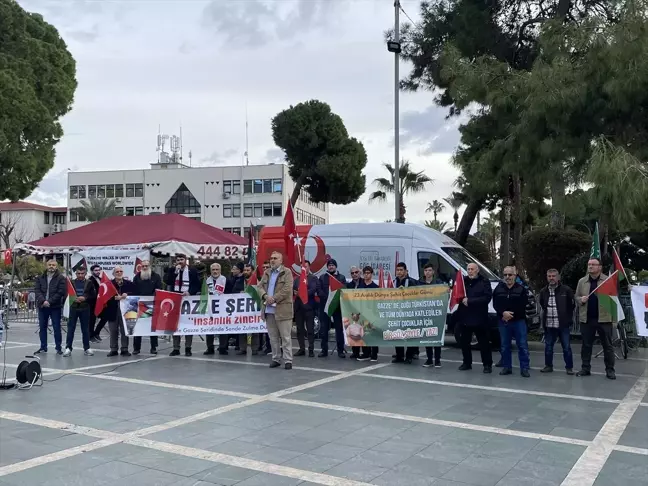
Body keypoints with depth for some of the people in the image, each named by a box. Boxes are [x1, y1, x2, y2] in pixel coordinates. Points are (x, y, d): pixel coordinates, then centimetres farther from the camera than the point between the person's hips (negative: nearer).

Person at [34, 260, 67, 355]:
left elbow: (60, 292, -11)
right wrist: (43, 301, -15)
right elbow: (37, 291, 1)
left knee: (56, 328, 0)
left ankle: (58, 348, 7)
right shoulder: (40, 278, 10)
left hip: (55, 307, -4)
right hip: (42, 306, 4)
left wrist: (50, 302, -16)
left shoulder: (61, 278, -3)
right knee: (42, 327, 10)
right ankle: (43, 347, 19)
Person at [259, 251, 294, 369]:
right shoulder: (266, 273, 16)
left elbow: (287, 289, -12)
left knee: (285, 337, -2)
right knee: (273, 337, 11)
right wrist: (265, 296, -9)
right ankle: (276, 359, 20)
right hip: (269, 309, 6)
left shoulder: (287, 272, -3)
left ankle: (288, 360, 2)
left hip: (282, 309, -6)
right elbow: (260, 286, 11)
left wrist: (274, 299, -16)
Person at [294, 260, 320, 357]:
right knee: (300, 330, 8)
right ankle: (302, 349, 14)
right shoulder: (297, 278, 16)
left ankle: (311, 350, 2)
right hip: (298, 306, 5)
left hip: (309, 306, -4)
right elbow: (292, 289, 7)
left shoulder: (314, 278, 3)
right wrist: (295, 292, -15)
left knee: (310, 330, -2)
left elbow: (313, 290, -11)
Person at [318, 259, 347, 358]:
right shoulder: (322, 278, 12)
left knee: (339, 329, 0)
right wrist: (327, 298, -15)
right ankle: (324, 350, 9)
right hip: (324, 305, 1)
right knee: (324, 329, 2)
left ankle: (341, 350, 5)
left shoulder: (341, 277, 10)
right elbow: (319, 291, 1)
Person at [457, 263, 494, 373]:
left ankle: (487, 364, 8)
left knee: (483, 342, 1)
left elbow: (487, 297, -13)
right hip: (465, 317, 5)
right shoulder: (463, 280, 11)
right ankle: (467, 363, 22)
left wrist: (470, 301, -18)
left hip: (479, 318, -5)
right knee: (464, 341, 10)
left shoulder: (484, 282, -3)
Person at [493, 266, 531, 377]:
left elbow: (523, 305, -8)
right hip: (503, 321, 3)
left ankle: (524, 368, 1)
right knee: (505, 345, 7)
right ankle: (506, 367, 16)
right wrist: (503, 313, -17)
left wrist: (511, 315, -16)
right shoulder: (498, 288, 7)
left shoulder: (521, 289, 0)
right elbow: (495, 304, 1)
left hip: (519, 321, -2)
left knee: (523, 345, -3)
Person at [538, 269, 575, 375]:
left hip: (563, 324, -4)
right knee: (548, 346, 10)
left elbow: (572, 304, 3)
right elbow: (541, 303, 25)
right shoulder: (543, 291, 7)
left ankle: (569, 367, 11)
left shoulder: (566, 290, -6)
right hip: (549, 325, 4)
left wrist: (568, 317, 4)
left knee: (566, 347, 2)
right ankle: (548, 366, 21)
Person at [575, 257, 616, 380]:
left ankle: (610, 370, 10)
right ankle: (585, 368, 15)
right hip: (586, 319, 3)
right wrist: (581, 299, -11)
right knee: (586, 345, 7)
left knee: (607, 345, 3)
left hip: (604, 318, -3)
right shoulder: (582, 281, 9)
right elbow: (576, 298, 14)